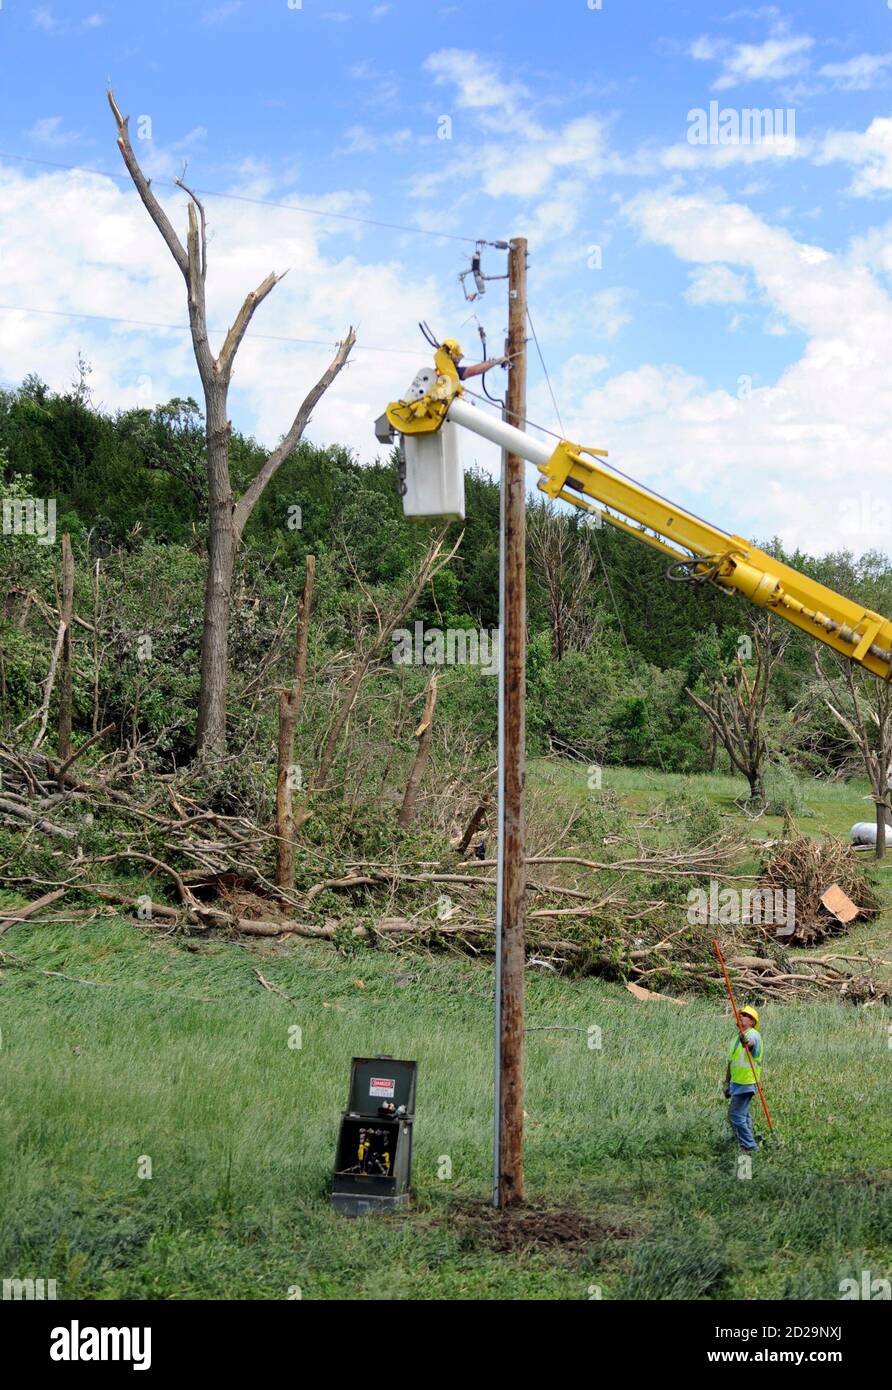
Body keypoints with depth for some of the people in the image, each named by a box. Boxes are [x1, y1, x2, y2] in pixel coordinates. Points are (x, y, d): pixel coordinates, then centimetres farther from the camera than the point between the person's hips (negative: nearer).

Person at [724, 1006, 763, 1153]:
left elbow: (750, 1042, -40)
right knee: (743, 1115, 17)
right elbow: (730, 1063, 21)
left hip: (746, 1084, -9)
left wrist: (746, 1042, -63)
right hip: (736, 1084, 9)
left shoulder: (753, 1034, -13)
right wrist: (727, 1083, 20)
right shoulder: (737, 1038, 15)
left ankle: (749, 1146, -4)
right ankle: (749, 1144, 29)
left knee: (736, 1115, -12)